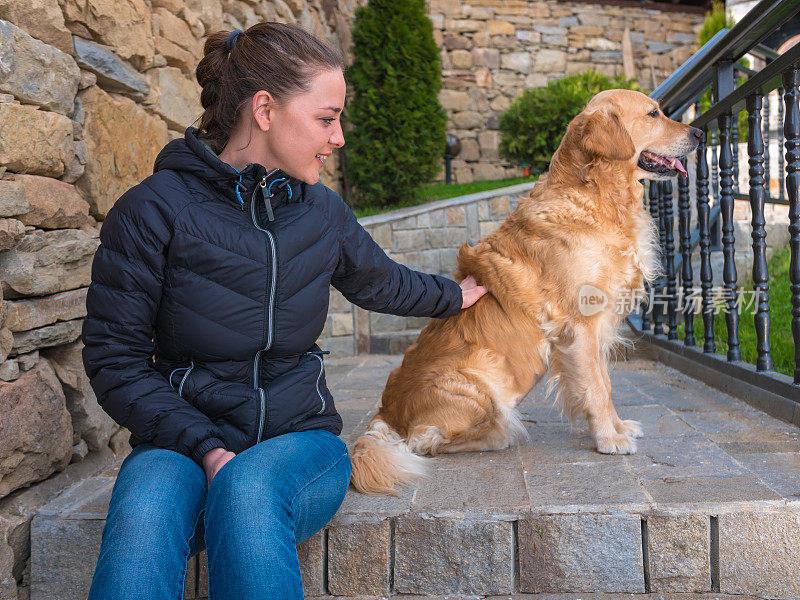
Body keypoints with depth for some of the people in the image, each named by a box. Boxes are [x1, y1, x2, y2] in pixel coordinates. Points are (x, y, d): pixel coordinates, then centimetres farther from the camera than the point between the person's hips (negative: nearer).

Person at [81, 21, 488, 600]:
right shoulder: (152, 210, -7)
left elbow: (380, 281, 26)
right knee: (143, 516, -36)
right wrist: (205, 448, -18)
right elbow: (113, 357, -7)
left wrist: (455, 295, 41)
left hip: (299, 437, 2)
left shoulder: (322, 212, 4)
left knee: (248, 489, -34)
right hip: (184, 441, -2)